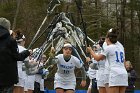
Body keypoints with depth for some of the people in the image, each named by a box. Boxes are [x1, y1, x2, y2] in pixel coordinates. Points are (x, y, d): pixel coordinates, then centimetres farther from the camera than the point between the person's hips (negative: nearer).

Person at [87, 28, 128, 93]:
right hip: (124, 74, 7)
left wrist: (90, 51, 23)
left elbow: (98, 58, 9)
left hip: (115, 74, -7)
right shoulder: (120, 48, 21)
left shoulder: (109, 48, 2)